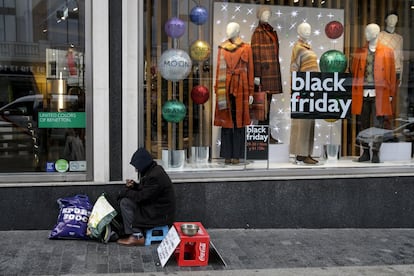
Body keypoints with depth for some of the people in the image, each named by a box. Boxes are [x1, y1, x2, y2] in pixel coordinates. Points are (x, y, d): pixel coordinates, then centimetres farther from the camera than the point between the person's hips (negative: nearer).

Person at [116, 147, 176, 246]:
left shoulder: (155, 176, -25)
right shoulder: (152, 170, 7)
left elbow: (141, 197, -22)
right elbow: (144, 190, 20)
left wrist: (125, 191, -7)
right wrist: (134, 185, 1)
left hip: (160, 215, -10)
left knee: (125, 203, -13)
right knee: (124, 200, 10)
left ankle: (137, 236, -8)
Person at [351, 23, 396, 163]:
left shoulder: (387, 52, 6)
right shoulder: (359, 52, 11)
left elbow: (392, 74, 5)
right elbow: (354, 72, 9)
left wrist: (391, 93, 0)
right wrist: (354, 92, 1)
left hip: (379, 94, -2)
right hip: (362, 93, 2)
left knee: (377, 124, -3)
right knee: (363, 124, 5)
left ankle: (375, 153, 6)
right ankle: (365, 152, 15)